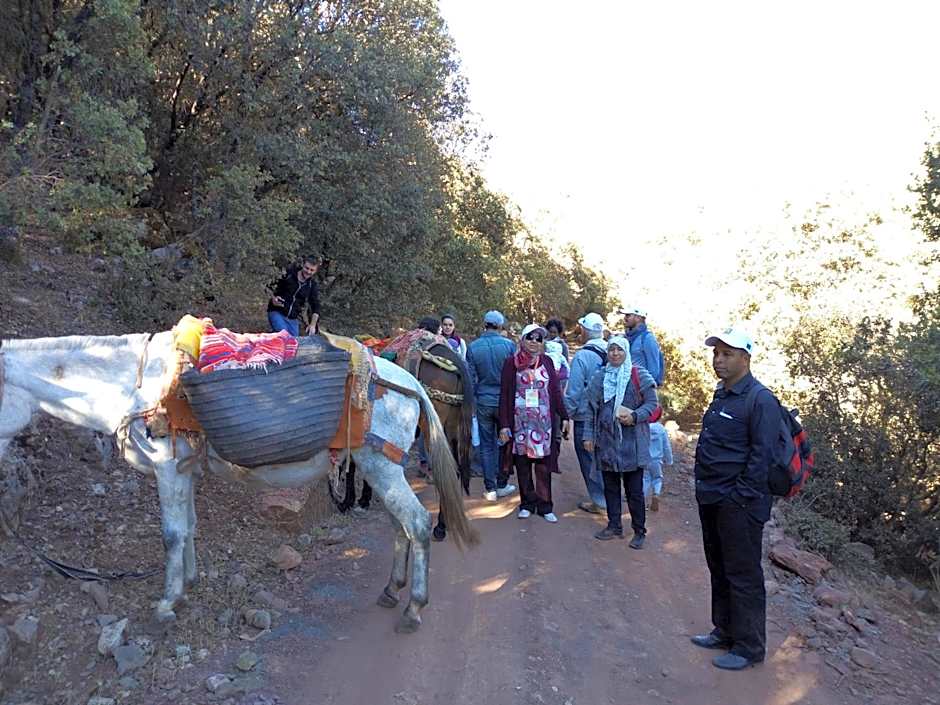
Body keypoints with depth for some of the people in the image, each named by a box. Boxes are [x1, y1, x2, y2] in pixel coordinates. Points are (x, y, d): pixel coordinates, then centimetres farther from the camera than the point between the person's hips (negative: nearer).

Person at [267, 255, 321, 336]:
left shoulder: (312, 285, 2)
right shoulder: (288, 274, -5)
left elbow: (315, 306, -1)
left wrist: (313, 324, -13)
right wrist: (273, 299, -16)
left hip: (293, 318, 4)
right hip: (277, 312, -4)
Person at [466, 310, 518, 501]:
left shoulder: (473, 347, -5)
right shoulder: (508, 345, -9)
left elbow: (470, 377, 0)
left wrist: (473, 398, 12)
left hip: (483, 402, 1)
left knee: (486, 446, 9)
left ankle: (490, 489, 11)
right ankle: (502, 485, 19)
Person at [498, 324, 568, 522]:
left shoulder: (546, 361, 7)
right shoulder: (511, 362, 1)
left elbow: (555, 390, 10)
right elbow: (504, 394, -1)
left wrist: (564, 415, 4)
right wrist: (504, 425, -5)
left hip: (543, 421, 1)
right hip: (520, 421, -1)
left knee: (543, 464, 2)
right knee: (522, 464, 6)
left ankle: (544, 506, 11)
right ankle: (527, 504, 18)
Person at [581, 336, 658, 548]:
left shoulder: (639, 376, -4)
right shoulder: (599, 377, 8)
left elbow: (652, 402, -4)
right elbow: (592, 409, 10)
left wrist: (635, 416, -19)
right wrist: (589, 435, 6)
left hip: (632, 441, -4)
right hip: (606, 440, 4)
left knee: (634, 490, 2)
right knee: (610, 487, 13)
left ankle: (639, 531, 14)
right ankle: (614, 526, 26)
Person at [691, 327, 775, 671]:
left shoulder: (760, 400, -16)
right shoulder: (721, 394, 11)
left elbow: (761, 455, -19)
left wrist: (738, 497, -18)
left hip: (738, 504, -9)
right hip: (711, 499, 9)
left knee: (743, 575, 4)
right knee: (719, 569, 19)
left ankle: (749, 646, 18)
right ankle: (725, 630, 35)